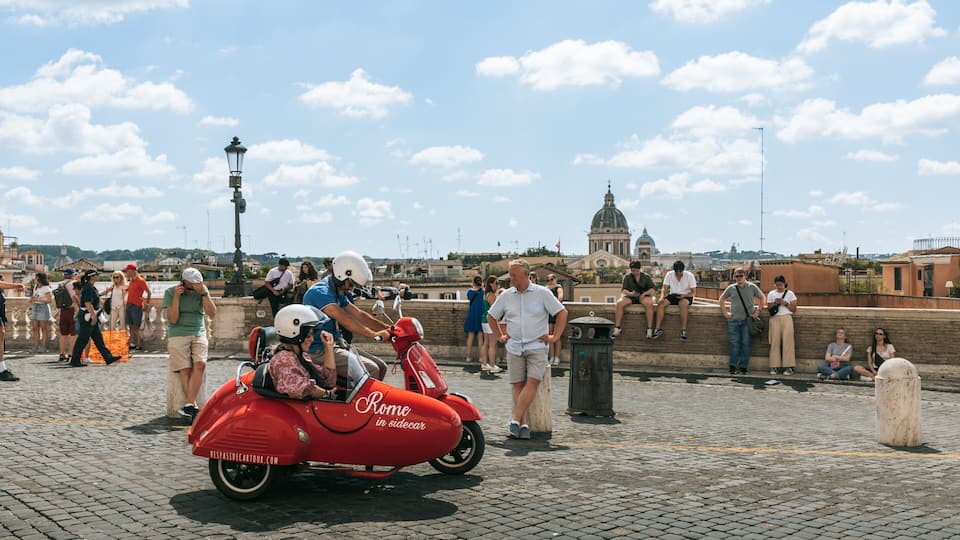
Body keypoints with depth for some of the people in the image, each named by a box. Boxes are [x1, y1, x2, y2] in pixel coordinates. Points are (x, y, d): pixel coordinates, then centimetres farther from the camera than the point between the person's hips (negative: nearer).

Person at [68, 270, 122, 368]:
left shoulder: (91, 287, 15)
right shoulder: (88, 288, -16)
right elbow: (88, 303, -23)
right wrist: (94, 316, -24)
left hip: (92, 317, 10)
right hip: (88, 317, -10)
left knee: (98, 338, 9)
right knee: (82, 340, -4)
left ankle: (108, 357, 10)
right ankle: (74, 361, 3)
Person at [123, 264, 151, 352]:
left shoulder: (140, 280, -11)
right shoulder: (131, 281, 13)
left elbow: (148, 291, -12)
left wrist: (147, 302, -9)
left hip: (136, 306, -8)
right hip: (129, 305, 8)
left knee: (136, 327, -5)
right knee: (131, 327, 9)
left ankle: (140, 345, 2)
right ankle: (133, 344, 14)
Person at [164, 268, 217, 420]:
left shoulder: (203, 291, 8)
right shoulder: (170, 292, 3)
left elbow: (212, 314, -3)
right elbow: (172, 319, -5)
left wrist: (204, 293, -13)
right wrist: (176, 296, -12)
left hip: (199, 334, 1)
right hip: (178, 335, -1)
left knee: (200, 364, -22)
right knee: (185, 369, -17)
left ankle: (188, 404, -25)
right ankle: (194, 407, -19)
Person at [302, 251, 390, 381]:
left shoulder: (338, 293, 15)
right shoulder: (319, 292, -18)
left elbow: (359, 315, 14)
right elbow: (344, 320, -27)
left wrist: (388, 329, 5)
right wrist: (374, 334, -30)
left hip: (336, 344, 10)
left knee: (381, 367, 3)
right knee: (371, 370, -23)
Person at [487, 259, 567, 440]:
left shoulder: (542, 293, 1)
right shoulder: (506, 296, 9)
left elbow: (562, 313, 4)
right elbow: (491, 316, 22)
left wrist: (554, 336, -2)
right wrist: (499, 337, 14)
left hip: (537, 346, -3)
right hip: (514, 348, 3)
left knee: (533, 382, -16)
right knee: (518, 385, -2)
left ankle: (515, 420, -16)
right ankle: (524, 424, -1)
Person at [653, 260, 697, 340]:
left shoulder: (689, 276, -8)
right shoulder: (669, 275, -1)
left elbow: (692, 292, -7)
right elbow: (664, 289, -2)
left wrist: (684, 295, -27)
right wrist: (662, 297, -24)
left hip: (686, 296, -3)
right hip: (673, 295, 3)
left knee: (683, 303, -39)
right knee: (660, 304, -25)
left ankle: (683, 330, -38)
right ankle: (658, 329, -26)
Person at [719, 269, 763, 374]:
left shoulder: (752, 287, 4)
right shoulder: (731, 288, 7)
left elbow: (762, 298, 12)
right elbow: (722, 298, 19)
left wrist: (757, 311, 4)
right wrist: (725, 312, 10)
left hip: (747, 320, -1)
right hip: (733, 320, 1)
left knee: (745, 344, 1)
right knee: (734, 343, -1)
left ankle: (743, 367, 7)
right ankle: (733, 366, 4)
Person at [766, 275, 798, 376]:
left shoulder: (790, 294, 6)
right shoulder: (771, 294, 11)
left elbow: (794, 309, 4)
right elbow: (768, 308, 12)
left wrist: (785, 303, -9)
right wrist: (774, 303, -6)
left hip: (786, 318, -1)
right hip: (775, 319, 2)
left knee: (787, 341, -7)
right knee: (775, 342, -3)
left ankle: (788, 367, -6)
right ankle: (775, 366, -1)